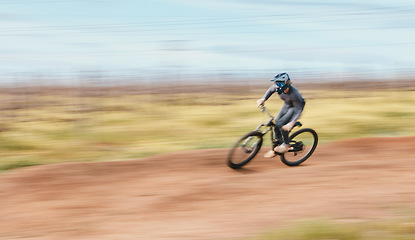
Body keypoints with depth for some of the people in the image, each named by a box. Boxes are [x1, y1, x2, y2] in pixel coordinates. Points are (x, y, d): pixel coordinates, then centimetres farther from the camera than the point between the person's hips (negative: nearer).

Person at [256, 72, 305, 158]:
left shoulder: (293, 94, -39)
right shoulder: (278, 87, -22)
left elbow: (298, 110, -34)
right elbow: (271, 90, 2)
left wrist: (291, 123, -44)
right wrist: (263, 99, -11)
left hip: (296, 107, -7)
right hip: (287, 105, 7)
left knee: (281, 124, -23)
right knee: (276, 124, -2)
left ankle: (286, 144, 0)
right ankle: (275, 149, 13)